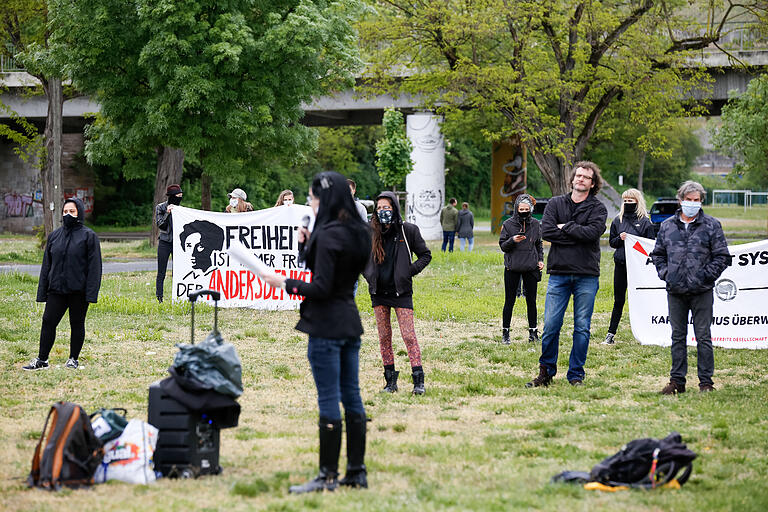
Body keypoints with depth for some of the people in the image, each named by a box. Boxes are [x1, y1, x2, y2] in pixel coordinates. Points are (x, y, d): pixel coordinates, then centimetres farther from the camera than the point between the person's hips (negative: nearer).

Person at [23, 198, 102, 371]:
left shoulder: (88, 236, -3)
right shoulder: (54, 236, 11)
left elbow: (94, 266, -6)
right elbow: (47, 264, 15)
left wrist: (91, 293, -14)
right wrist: (42, 291, 9)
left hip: (78, 291, -4)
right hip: (56, 290, 4)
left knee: (77, 324, 5)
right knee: (48, 322, -1)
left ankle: (74, 359, 16)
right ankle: (42, 360, 5)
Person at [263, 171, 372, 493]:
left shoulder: (328, 235, -17)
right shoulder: (358, 234, 10)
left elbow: (321, 288, -20)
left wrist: (285, 284, -9)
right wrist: (307, 245, 10)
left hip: (326, 326, -9)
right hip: (350, 322, 9)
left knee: (328, 401, -5)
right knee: (351, 397, 12)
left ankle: (328, 476, -1)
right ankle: (357, 471, 15)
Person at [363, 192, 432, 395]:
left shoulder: (408, 230, -4)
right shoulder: (370, 231, 3)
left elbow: (425, 255, 5)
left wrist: (410, 271, -7)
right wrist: (368, 274, 6)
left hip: (401, 291, -3)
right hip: (378, 291, 3)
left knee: (409, 335, -9)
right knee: (384, 336, 7)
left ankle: (418, 380, -6)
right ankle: (390, 380, 13)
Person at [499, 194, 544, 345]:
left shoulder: (535, 224, 5)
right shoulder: (508, 224, -1)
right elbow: (502, 246, 1)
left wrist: (540, 259, 3)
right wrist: (512, 240, -18)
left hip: (531, 268, 2)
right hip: (512, 268, -2)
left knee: (531, 300, 5)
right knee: (509, 301, 2)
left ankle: (533, 331, 15)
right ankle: (505, 332, 9)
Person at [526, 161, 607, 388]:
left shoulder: (598, 208, 5)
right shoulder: (555, 204, 10)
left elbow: (592, 232, -14)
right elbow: (546, 231, -5)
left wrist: (564, 227, -7)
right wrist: (576, 236, -9)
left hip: (587, 276, -1)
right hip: (559, 273, 1)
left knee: (582, 328, 3)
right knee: (551, 325, -2)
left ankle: (576, 374, 11)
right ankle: (546, 372, 10)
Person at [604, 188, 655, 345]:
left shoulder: (645, 222, 0)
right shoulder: (618, 220, 11)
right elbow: (611, 242, 14)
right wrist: (620, 239, -6)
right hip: (620, 264, 3)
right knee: (618, 300, 5)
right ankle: (611, 334, 7)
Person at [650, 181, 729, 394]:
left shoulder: (711, 226, 1)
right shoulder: (667, 226, 10)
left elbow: (722, 256, 1)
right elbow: (657, 254, 19)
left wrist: (706, 276, -7)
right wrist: (665, 273, 5)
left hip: (701, 291, -3)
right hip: (675, 291, 3)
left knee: (703, 337, 0)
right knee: (677, 337, 9)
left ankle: (706, 381, 6)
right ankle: (677, 381, 14)